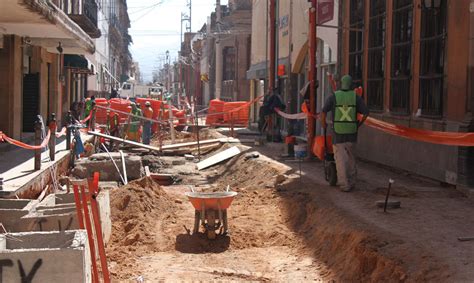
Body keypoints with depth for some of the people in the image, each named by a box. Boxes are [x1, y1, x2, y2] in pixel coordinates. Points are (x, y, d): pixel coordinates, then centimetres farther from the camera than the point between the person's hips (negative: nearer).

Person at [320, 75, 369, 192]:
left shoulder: (333, 96, -4)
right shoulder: (356, 97, -1)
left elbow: (323, 112, -11)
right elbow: (366, 113, -7)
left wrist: (323, 125, 5)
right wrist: (359, 124, 8)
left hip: (338, 133, -2)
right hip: (352, 133, 2)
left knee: (340, 158, 3)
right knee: (350, 156, 19)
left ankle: (345, 184, -2)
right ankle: (352, 181, 21)